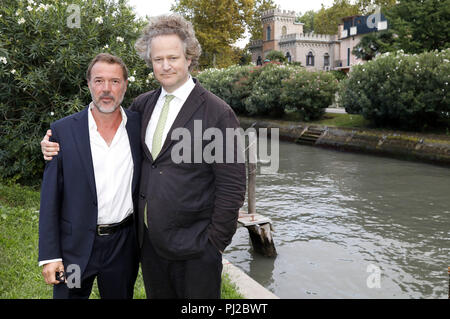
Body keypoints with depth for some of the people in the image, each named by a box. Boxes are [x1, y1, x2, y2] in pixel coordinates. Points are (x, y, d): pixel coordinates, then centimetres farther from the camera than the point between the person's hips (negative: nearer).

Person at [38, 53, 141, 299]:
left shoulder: (139, 125, -2)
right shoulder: (63, 130, -6)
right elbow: (50, 197, -4)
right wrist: (49, 255, -7)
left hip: (123, 244, 2)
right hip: (75, 247, -1)